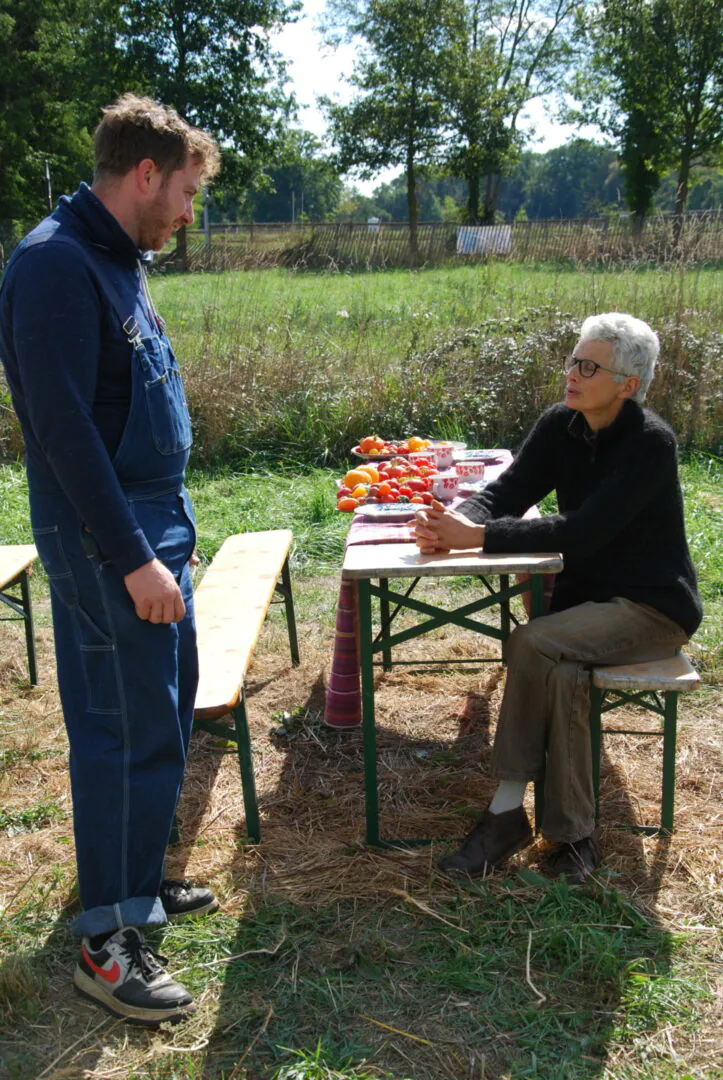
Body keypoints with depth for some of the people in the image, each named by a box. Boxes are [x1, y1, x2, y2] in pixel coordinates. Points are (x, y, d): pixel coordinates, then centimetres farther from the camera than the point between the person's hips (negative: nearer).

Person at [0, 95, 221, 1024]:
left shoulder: (116, 260, 13)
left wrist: (161, 537, 16)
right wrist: (131, 558, -23)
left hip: (155, 525, 10)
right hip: (106, 542, -10)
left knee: (166, 707, 17)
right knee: (129, 730, -2)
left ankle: (138, 880, 35)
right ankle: (105, 939, 14)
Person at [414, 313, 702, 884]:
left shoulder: (650, 443, -20)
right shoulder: (560, 426, 1)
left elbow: (581, 532, -28)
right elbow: (506, 492, -2)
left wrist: (478, 536, -31)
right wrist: (452, 524, -24)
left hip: (654, 608, -5)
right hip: (585, 595, 6)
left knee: (530, 644, -28)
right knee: (561, 673, -26)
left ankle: (508, 813, -16)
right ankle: (574, 836, -14)